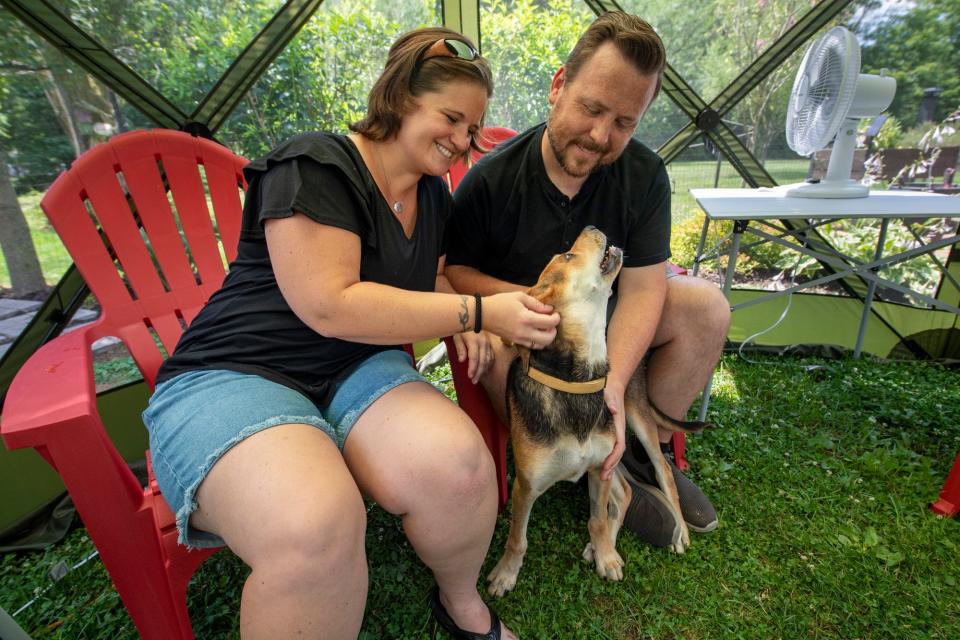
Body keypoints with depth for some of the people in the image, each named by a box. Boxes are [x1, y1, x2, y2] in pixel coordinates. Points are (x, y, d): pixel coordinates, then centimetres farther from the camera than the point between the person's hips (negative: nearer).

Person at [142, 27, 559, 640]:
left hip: (359, 369, 6)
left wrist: (465, 321, 2)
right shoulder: (315, 167, -11)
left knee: (461, 466, -24)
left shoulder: (433, 193, 12)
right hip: (232, 375, -5)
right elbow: (330, 306, -21)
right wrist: (477, 312, -21)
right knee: (314, 527, -35)